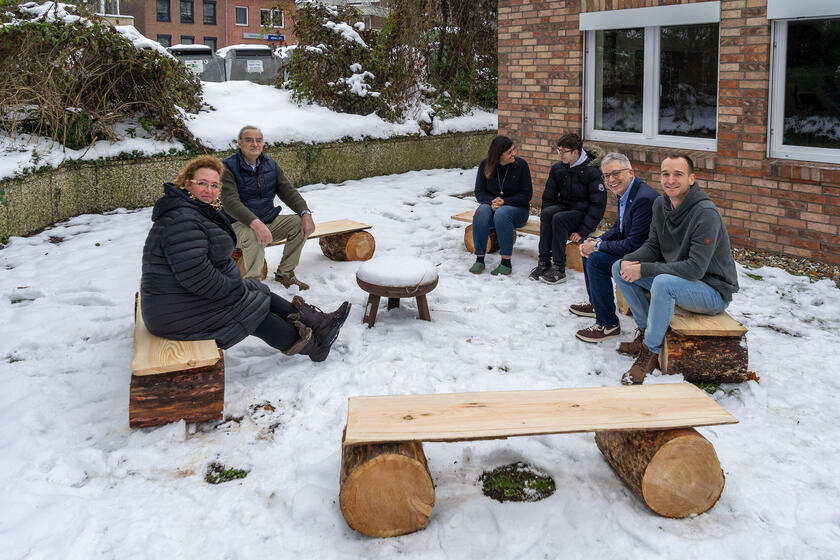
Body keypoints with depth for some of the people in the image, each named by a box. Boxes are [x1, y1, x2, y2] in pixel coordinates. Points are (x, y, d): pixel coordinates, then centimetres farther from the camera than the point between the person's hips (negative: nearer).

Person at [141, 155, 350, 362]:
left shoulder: (200, 212, 11)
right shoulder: (181, 220, -25)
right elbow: (195, 275, -30)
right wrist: (234, 290, -17)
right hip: (181, 313, -10)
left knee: (259, 293, 6)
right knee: (253, 308, -4)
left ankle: (318, 323, 7)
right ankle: (312, 345, 9)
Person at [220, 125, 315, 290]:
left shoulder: (270, 165, 8)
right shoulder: (229, 168, -12)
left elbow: (288, 191, 3)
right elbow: (230, 202, -25)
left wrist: (306, 213, -17)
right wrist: (255, 223, -42)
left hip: (269, 221, 6)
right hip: (240, 224, -6)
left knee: (300, 223, -14)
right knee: (253, 235, -38)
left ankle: (284, 273, 0)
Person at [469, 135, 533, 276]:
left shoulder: (521, 165, -7)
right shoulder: (485, 165, 0)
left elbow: (526, 195, -6)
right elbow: (479, 192, 2)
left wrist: (504, 201, -18)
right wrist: (492, 201, -19)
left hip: (516, 208, -2)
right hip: (491, 206, 2)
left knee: (501, 214, -37)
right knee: (481, 212, -32)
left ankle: (506, 262, -32)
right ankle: (479, 259, -28)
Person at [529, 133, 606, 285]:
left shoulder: (592, 172, -14)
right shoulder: (557, 168, 3)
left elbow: (598, 205, -14)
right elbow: (548, 196, 12)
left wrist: (583, 231, -21)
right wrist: (545, 219, -4)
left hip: (582, 212, -5)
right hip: (563, 206, 5)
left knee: (559, 218, -33)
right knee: (547, 213, -28)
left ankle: (559, 270, -32)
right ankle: (543, 262, -27)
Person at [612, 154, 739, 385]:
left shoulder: (706, 214, -25)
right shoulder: (661, 204, 0)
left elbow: (695, 268, -31)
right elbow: (652, 246, 7)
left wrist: (643, 269, -29)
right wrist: (628, 261, -15)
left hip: (714, 291, -8)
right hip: (675, 277, 8)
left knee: (663, 282, -37)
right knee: (619, 268, 0)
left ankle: (651, 352, -19)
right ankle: (646, 329, 6)